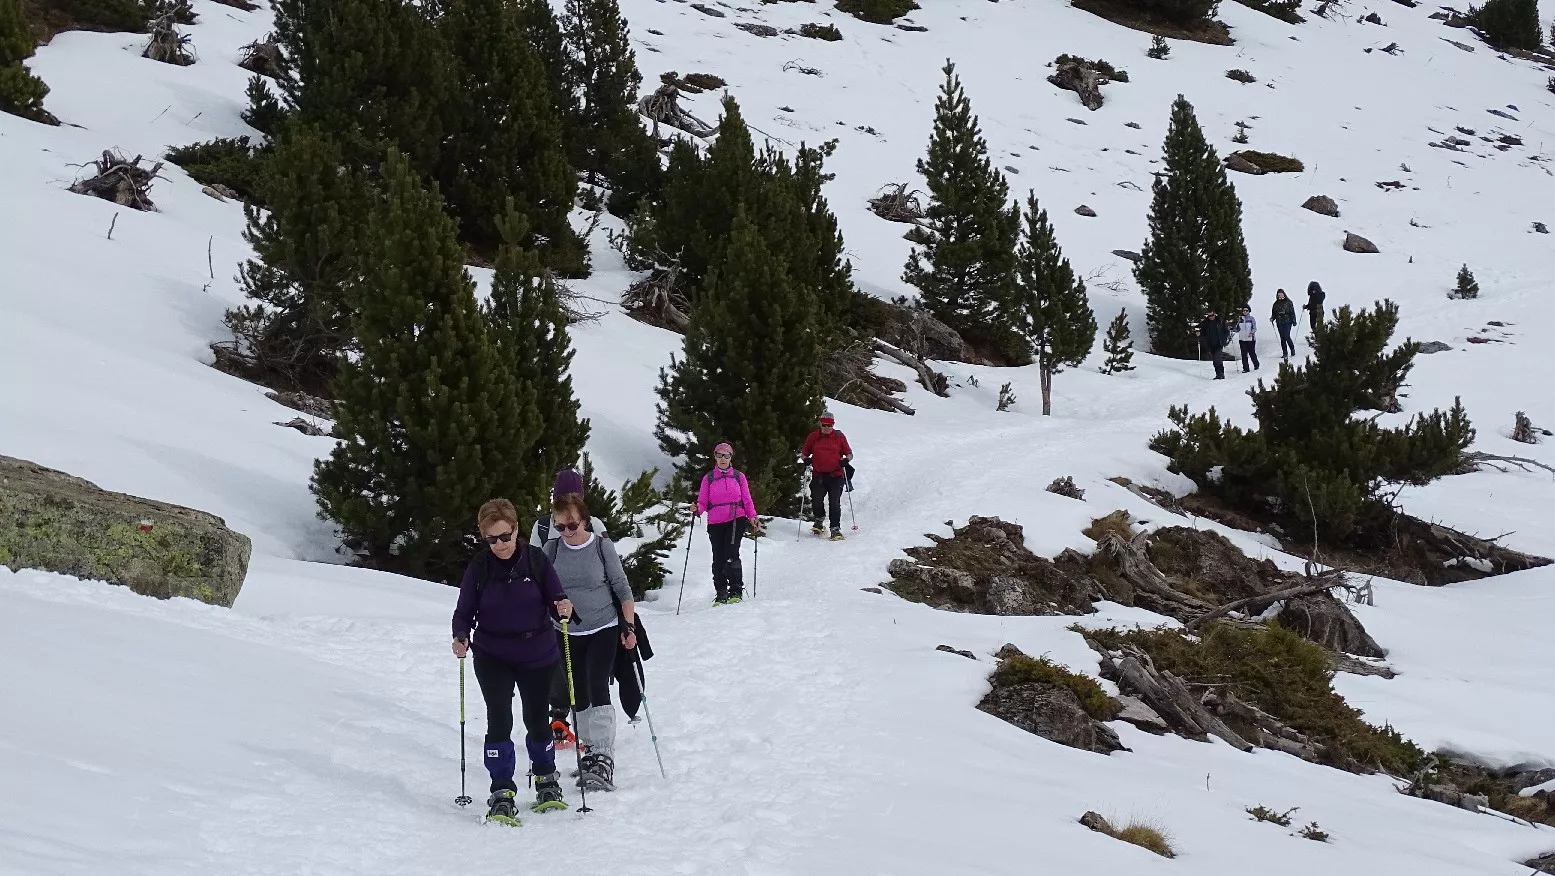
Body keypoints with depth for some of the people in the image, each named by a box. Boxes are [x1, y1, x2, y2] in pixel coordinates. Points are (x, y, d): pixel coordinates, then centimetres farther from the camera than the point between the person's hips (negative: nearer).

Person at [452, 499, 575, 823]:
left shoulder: (536, 560, -8)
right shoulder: (479, 567, -7)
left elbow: (556, 598, -4)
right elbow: (464, 612, -2)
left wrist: (564, 608, -27)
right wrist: (461, 637, -22)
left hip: (537, 655, 1)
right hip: (493, 658, -1)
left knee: (537, 719, 13)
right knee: (499, 720, -14)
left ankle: (546, 779, 35)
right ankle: (502, 791, -7)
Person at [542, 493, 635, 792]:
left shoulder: (602, 546, -8)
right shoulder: (552, 549, -2)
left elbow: (622, 588, -2)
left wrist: (629, 626, -6)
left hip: (604, 630, -3)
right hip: (568, 634, 3)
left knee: (598, 689, -15)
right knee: (579, 697, 6)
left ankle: (604, 760, -20)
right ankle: (591, 752, 18)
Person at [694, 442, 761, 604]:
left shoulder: (739, 476, 11)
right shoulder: (708, 478, 11)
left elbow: (747, 500, 10)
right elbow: (702, 502, 8)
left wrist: (752, 517, -4)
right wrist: (698, 510, -14)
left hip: (736, 519, -2)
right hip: (715, 523, 2)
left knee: (731, 554, -17)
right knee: (718, 559, 1)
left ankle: (736, 591, -13)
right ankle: (720, 594, 11)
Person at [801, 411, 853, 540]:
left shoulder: (839, 437, 6)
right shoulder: (813, 437, 9)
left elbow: (849, 453, 10)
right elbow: (804, 453, 16)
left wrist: (846, 460, -11)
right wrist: (805, 459, -5)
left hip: (836, 476, -1)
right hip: (818, 475, 1)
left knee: (835, 503, -6)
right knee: (816, 501, -5)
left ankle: (835, 528, 1)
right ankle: (818, 521, 23)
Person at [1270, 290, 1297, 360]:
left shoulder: (1289, 302, -2)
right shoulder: (1276, 304, 9)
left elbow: (1292, 312, -2)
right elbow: (1274, 313, 14)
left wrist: (1294, 321, -5)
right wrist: (1272, 318, -5)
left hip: (1287, 322, -4)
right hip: (1279, 323, 4)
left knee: (1287, 336, -11)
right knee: (1282, 338, 4)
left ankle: (1292, 349, 12)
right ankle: (1284, 353, 11)